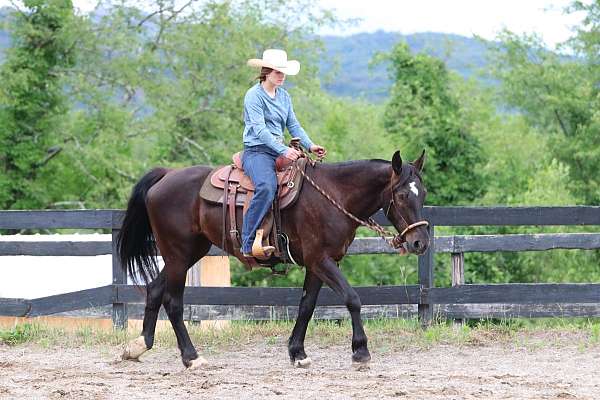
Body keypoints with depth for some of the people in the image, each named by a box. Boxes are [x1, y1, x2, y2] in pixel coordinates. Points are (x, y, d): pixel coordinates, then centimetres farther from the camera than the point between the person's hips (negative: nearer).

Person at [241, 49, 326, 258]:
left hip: (280, 151, 8)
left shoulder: (284, 96, 17)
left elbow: (293, 125, 15)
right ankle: (249, 244, -35)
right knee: (267, 187, -35)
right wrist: (283, 151, -29)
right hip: (257, 152, -8)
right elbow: (259, 129, -18)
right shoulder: (254, 95, -7)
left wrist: (310, 145, -4)